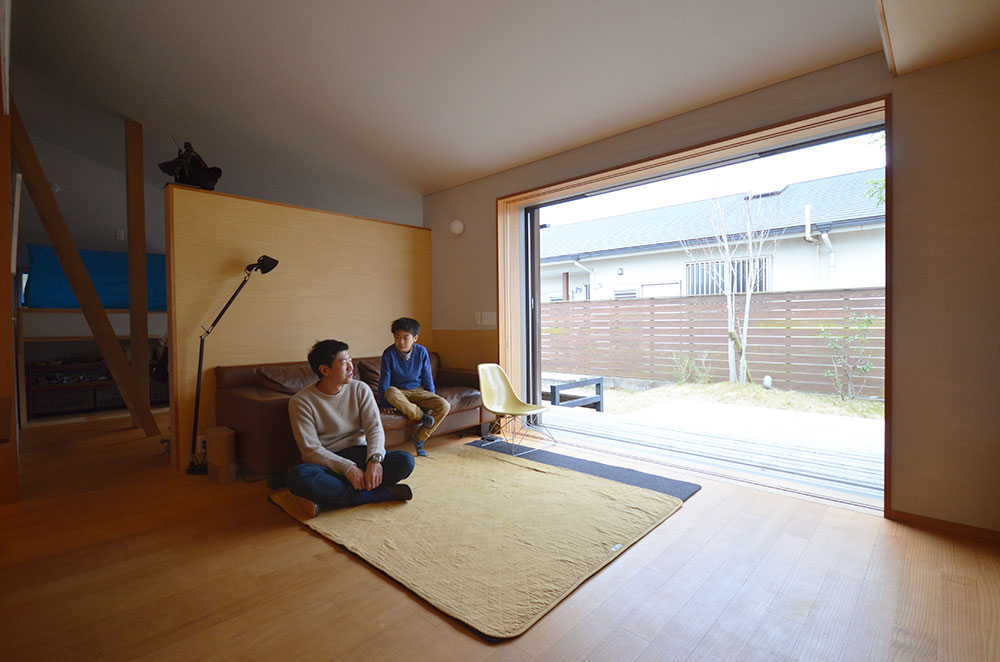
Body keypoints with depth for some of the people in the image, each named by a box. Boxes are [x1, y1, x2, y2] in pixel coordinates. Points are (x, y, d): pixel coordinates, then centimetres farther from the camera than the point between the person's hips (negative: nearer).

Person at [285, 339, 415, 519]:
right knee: (297, 476, -36)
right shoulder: (301, 401, -8)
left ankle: (325, 500, -23)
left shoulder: (360, 389, 1)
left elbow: (374, 428, -7)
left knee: (406, 460, -23)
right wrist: (348, 468, -25)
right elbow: (310, 450, -14)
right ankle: (383, 494, -27)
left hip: (359, 454, 3)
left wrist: (374, 460, -27)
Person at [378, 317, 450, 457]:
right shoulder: (389, 354, -11)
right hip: (399, 393, -2)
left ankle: (419, 438, -8)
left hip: (419, 391, 3)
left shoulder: (421, 351, -4)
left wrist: (432, 401, 6)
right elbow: (384, 381, -7)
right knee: (390, 392, -40)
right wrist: (385, 404, -10)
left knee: (445, 406, -22)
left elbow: (427, 377, 5)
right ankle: (421, 416, -23)